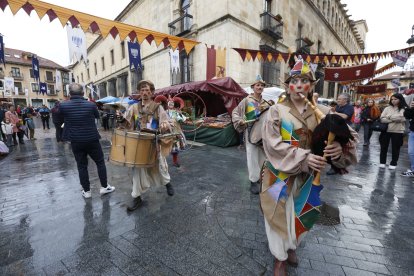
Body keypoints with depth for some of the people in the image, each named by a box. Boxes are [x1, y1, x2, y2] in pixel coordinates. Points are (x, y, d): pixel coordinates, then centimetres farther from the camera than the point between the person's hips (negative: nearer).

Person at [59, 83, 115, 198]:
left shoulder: (63, 105, -9)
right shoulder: (91, 104, -12)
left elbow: (61, 118, 11)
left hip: (76, 141, 2)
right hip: (92, 140, -1)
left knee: (82, 166, 11)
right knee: (100, 162, 12)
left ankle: (86, 191, 20)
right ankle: (104, 187, 18)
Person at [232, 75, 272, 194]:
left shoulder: (266, 103, 9)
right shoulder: (247, 100, -4)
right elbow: (235, 112, -2)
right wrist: (239, 121, -19)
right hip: (251, 132, -4)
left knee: (263, 156, 14)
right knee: (252, 157, -2)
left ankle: (262, 177, 32)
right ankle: (254, 181, 9)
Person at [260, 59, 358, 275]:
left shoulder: (323, 112, 0)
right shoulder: (276, 111, -8)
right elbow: (273, 144, -18)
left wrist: (339, 147, -30)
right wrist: (303, 157, -27)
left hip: (308, 176, 3)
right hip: (280, 175, -3)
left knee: (300, 215, 20)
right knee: (280, 215, 9)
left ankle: (291, 246, 51)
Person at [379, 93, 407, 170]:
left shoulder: (404, 109, -1)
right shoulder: (387, 108, 6)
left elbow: (401, 118, -17)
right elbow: (382, 119, -4)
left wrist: (389, 117, -8)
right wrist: (394, 119, -13)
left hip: (397, 131, -2)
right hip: (386, 130, 2)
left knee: (395, 148, 7)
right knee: (384, 147, 9)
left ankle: (393, 163, 19)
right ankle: (382, 162, 21)